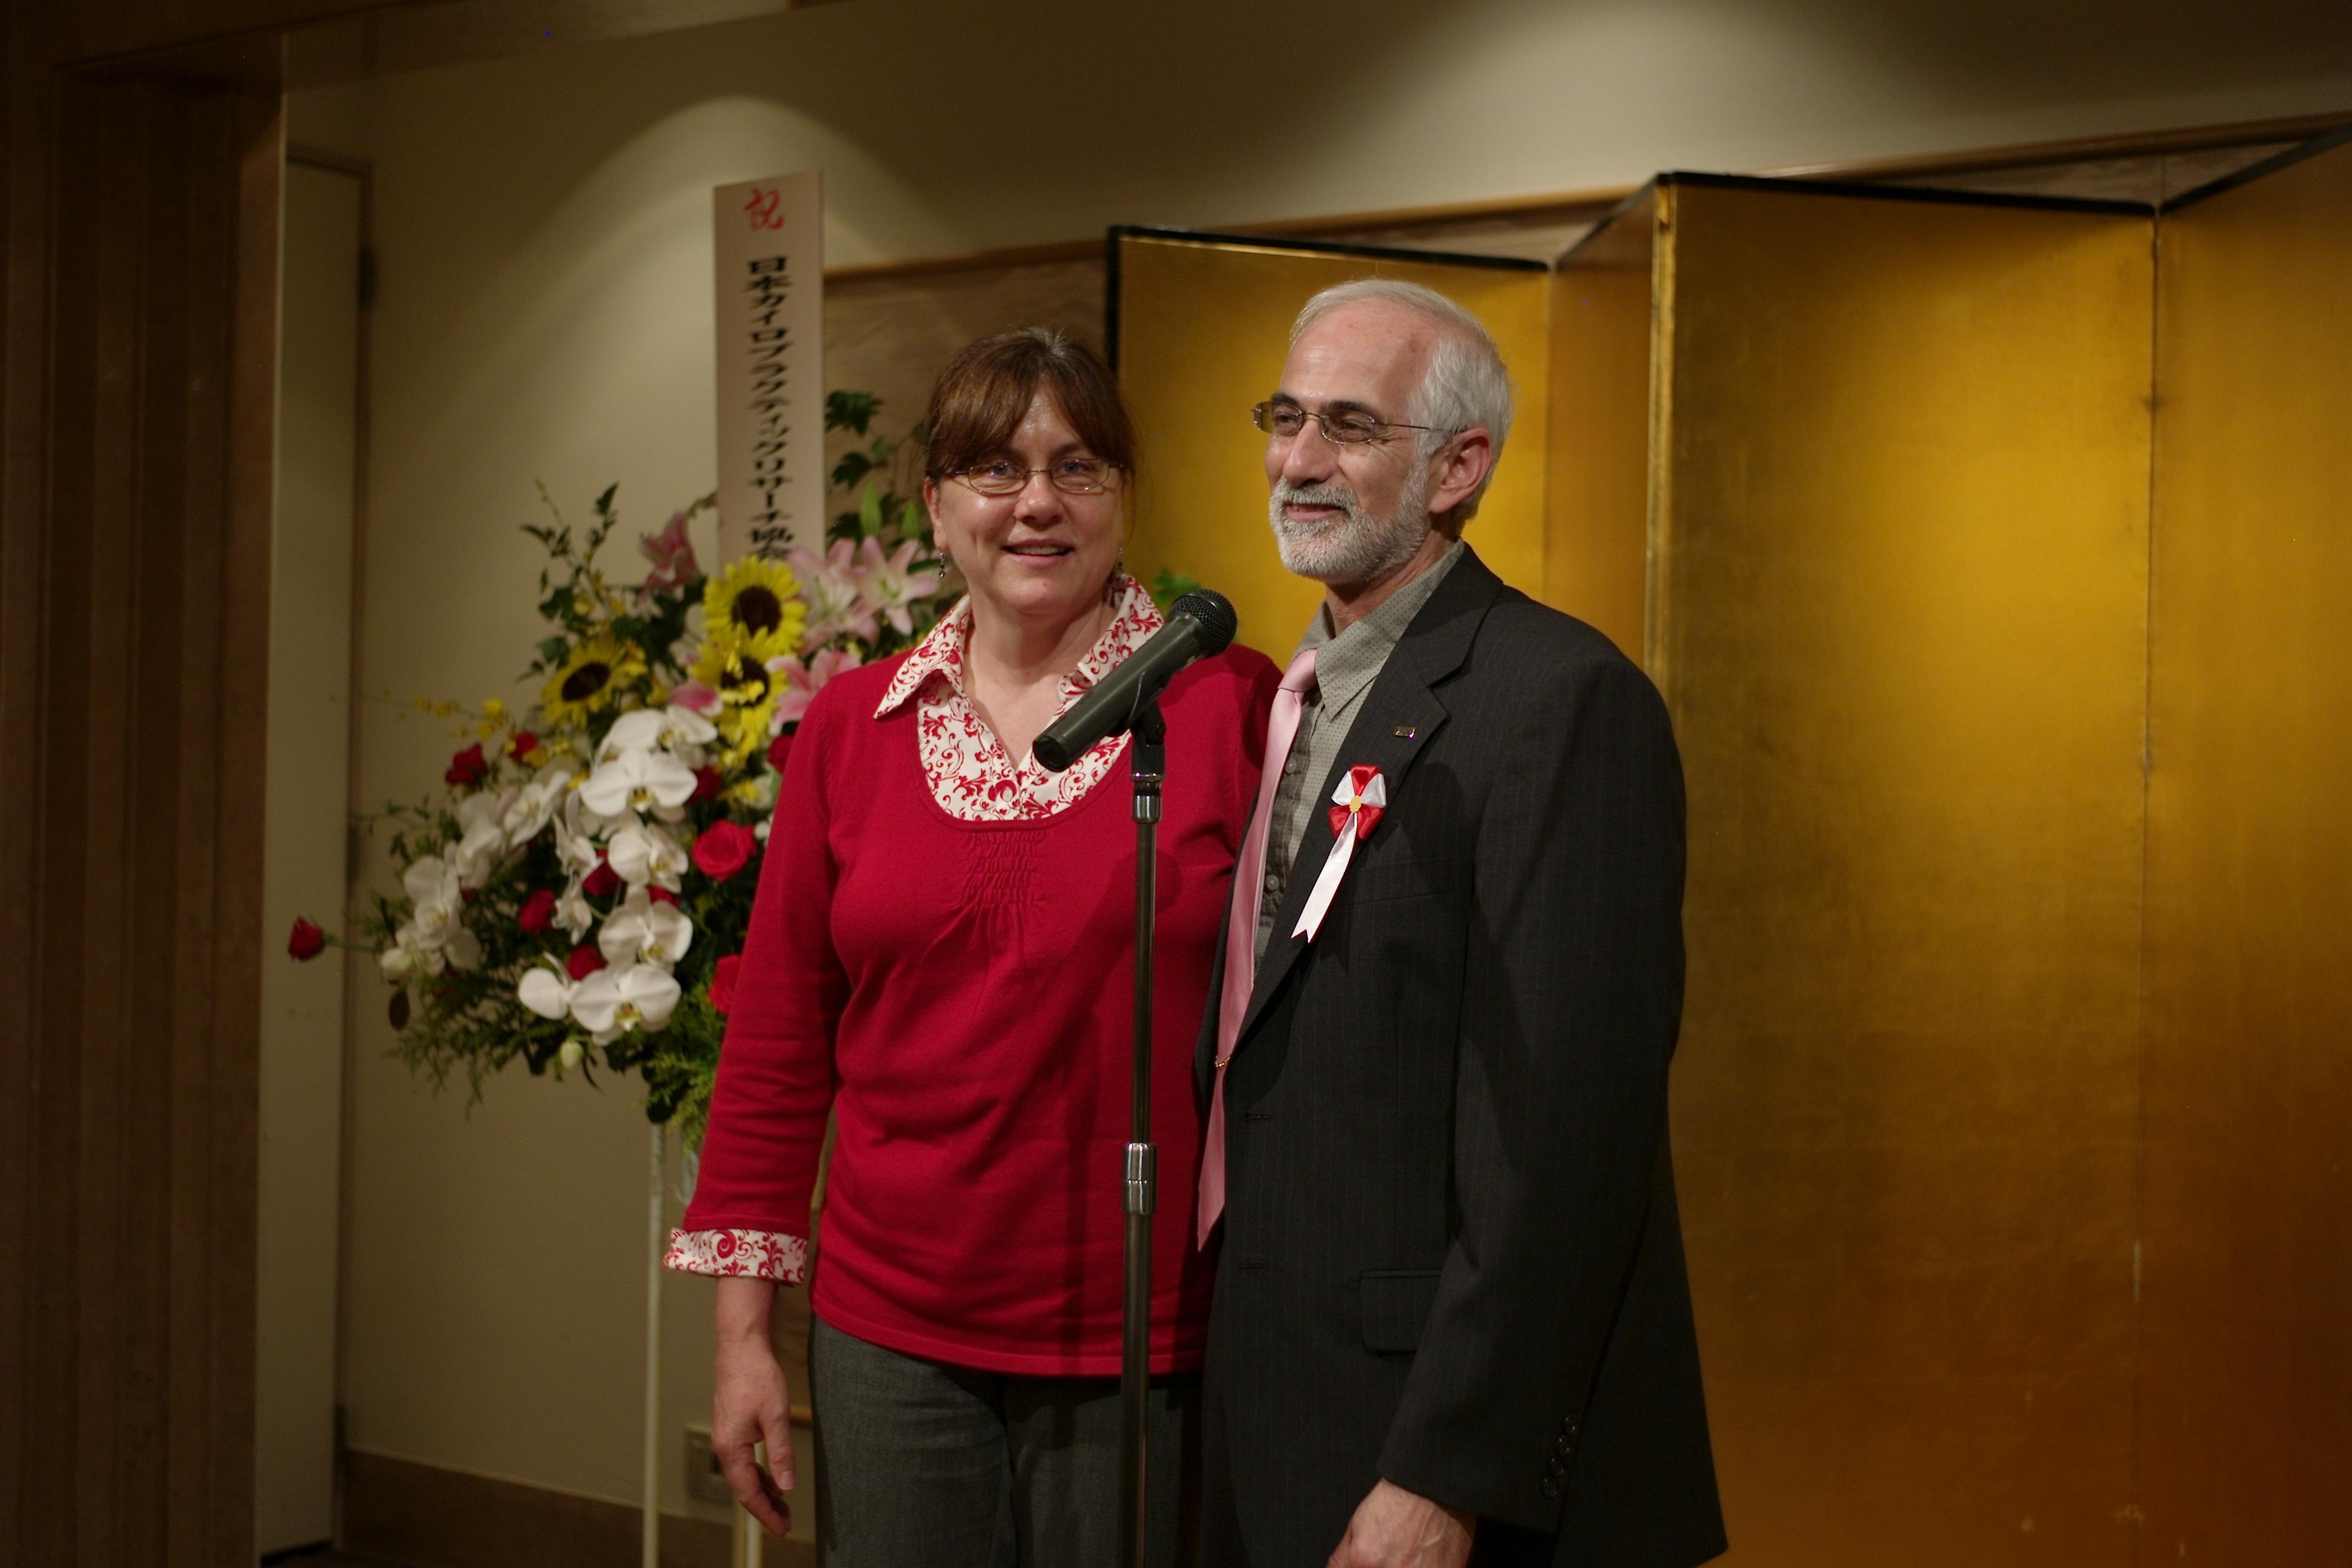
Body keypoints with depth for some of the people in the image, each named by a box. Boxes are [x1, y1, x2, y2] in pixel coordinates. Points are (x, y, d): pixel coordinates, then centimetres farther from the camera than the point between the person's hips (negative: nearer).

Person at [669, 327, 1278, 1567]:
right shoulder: (850, 725, 4)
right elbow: (776, 1037, 7)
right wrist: (743, 1332, 6)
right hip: (890, 1336, 3)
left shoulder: (1234, 706, -5)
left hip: (1143, 1348, -2)